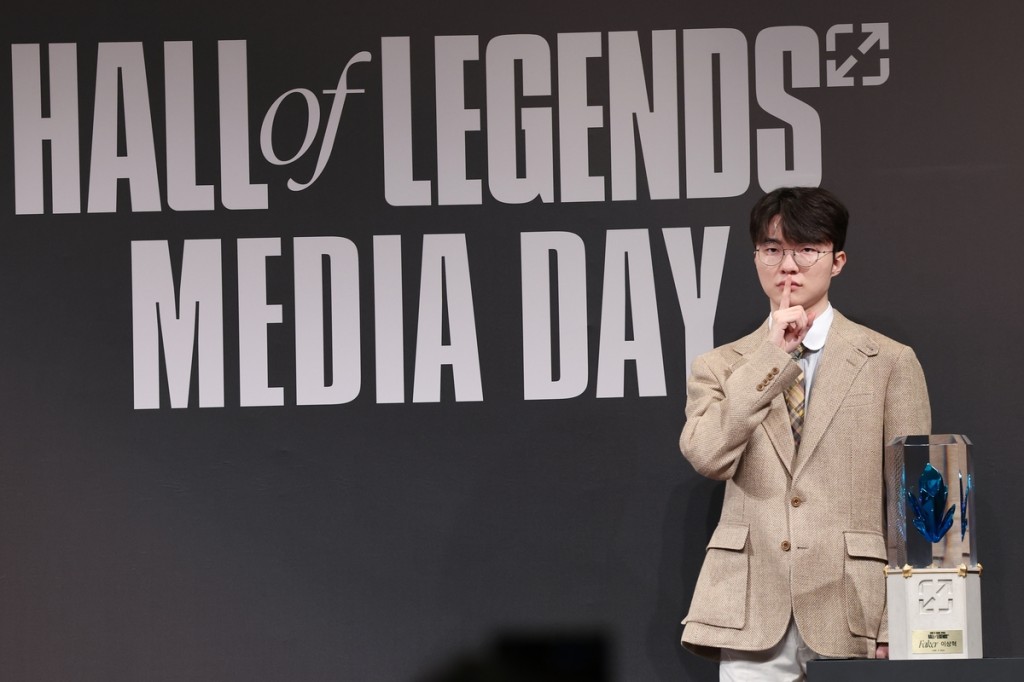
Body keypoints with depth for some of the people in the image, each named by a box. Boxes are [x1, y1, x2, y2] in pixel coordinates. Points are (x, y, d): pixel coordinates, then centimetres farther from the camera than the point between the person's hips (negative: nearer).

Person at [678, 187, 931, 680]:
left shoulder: (889, 362, 6)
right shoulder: (719, 368, 12)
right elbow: (708, 457, -8)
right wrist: (772, 356, -7)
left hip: (850, 612, -1)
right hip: (752, 618, 1)